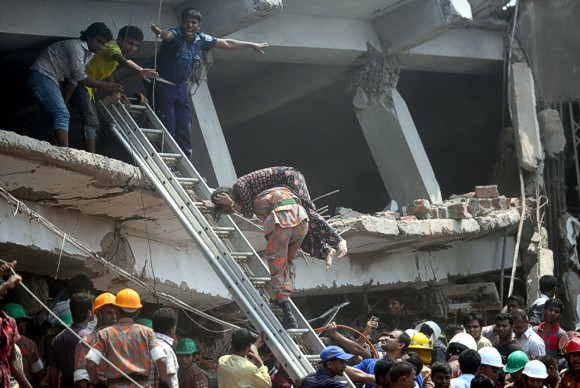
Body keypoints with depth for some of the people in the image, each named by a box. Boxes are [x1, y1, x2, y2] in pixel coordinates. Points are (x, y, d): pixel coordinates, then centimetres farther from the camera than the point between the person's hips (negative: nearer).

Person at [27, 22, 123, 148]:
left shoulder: (89, 54, 12)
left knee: (61, 116, 7)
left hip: (50, 80, 10)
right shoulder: (76, 47, -18)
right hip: (41, 76, -10)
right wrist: (105, 86, -17)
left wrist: (64, 103, 6)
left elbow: (74, 79, 12)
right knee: (62, 115, -22)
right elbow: (79, 77, -19)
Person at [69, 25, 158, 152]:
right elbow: (124, 61, -43)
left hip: (88, 88, 11)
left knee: (94, 125, 11)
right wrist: (140, 70, -62)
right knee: (91, 122, -21)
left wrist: (117, 93, 8)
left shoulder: (117, 51, 11)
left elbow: (108, 74, 22)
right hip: (80, 85, -11)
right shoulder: (112, 47, -20)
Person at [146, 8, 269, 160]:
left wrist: (252, 45, 22)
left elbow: (227, 43, 15)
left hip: (181, 89, 7)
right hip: (163, 86, -7)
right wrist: (160, 32, -69)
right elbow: (167, 34, -44)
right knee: (167, 130, -11)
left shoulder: (200, 39, 1)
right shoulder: (175, 35, -18)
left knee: (185, 132, 7)